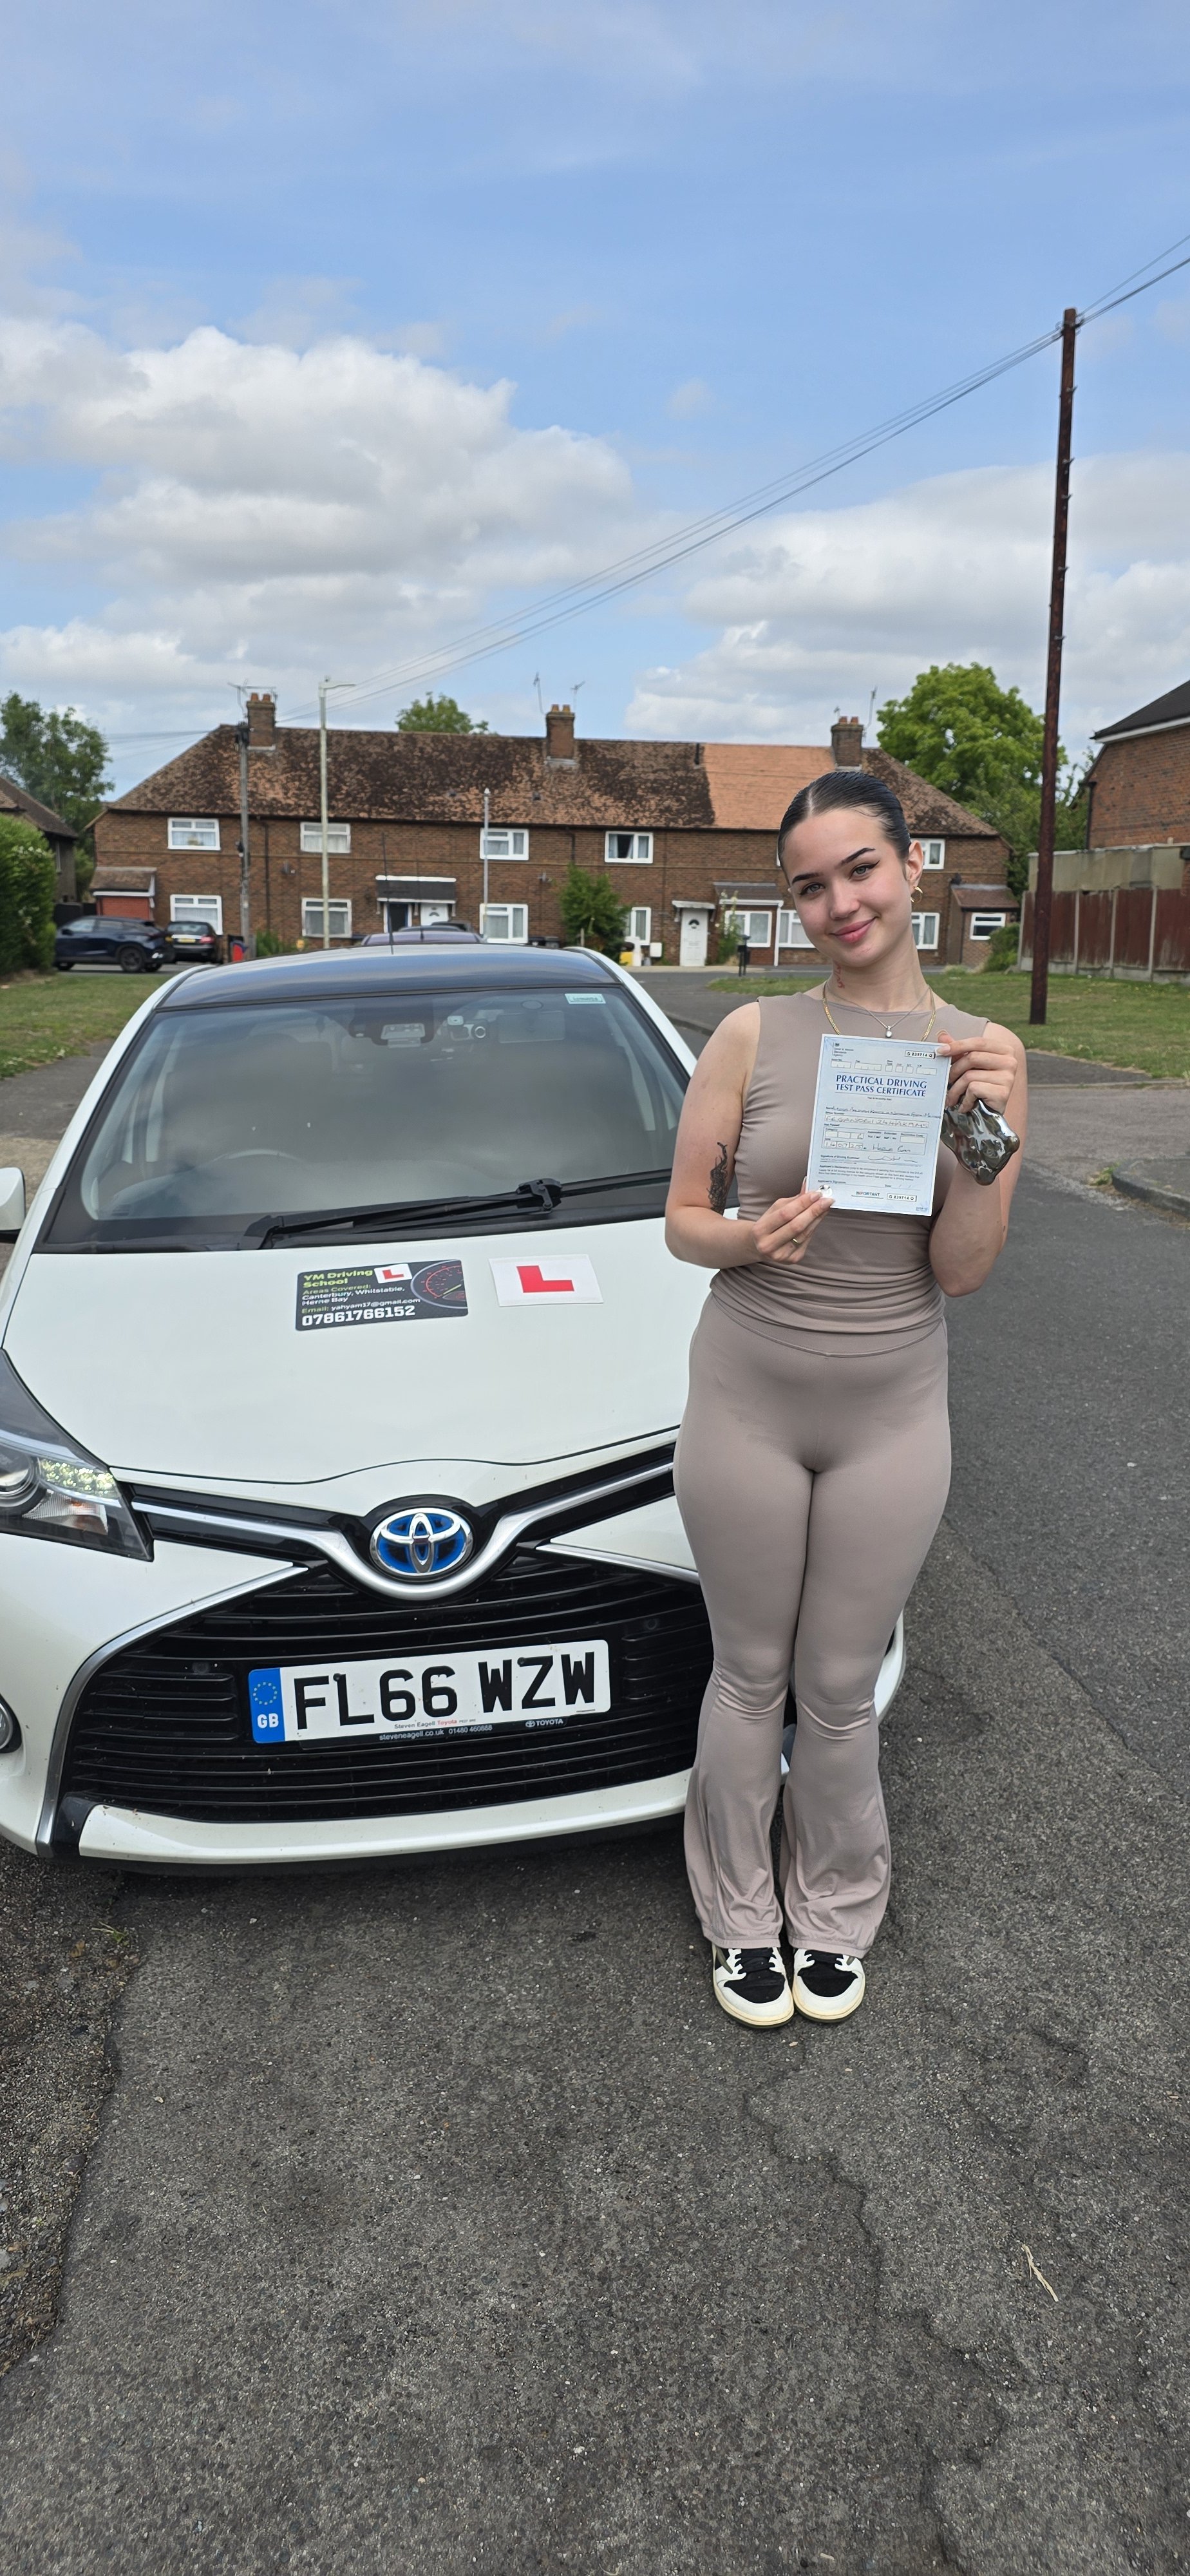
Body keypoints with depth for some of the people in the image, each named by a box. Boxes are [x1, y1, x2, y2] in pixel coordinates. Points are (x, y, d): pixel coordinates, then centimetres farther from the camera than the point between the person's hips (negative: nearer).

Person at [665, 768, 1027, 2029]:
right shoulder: (752, 1037, -7)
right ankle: (742, 1917, 37)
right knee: (750, 1675, 14)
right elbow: (681, 1220, -1)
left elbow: (961, 1270, -7)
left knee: (840, 1692, 14)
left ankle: (834, 1914, 40)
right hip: (746, 1401, -1)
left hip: (892, 1414, 1)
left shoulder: (983, 1053, -3)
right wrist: (749, 1238, -22)